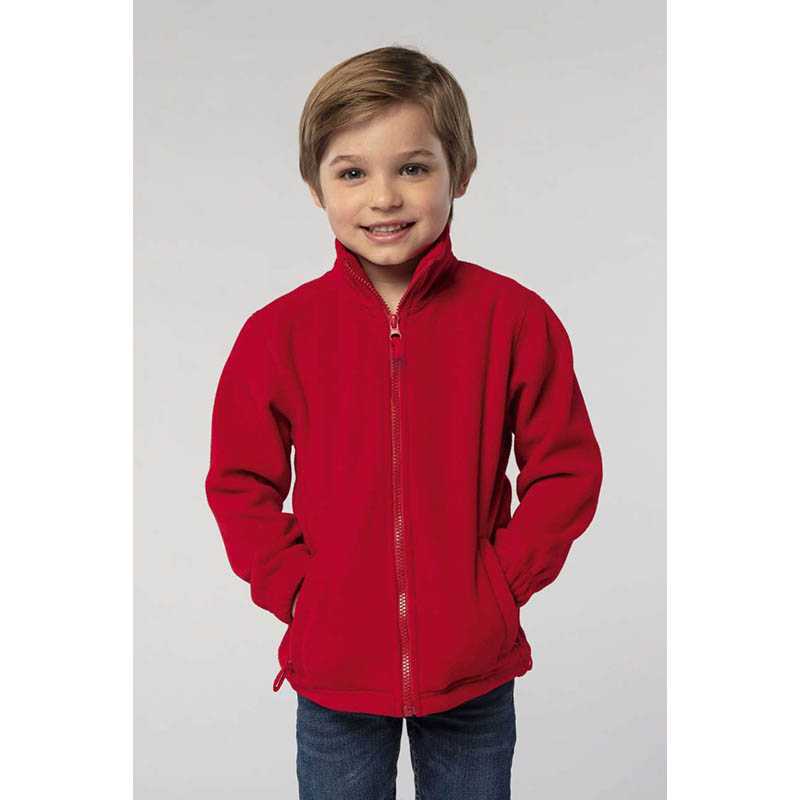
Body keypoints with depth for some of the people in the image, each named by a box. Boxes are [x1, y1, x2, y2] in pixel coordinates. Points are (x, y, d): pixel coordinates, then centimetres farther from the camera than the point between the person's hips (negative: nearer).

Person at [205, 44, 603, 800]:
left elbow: (567, 470, -3)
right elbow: (238, 482, 2)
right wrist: (293, 588, -7)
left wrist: (501, 582, -9)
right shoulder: (278, 330, -7)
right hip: (336, 667, 1)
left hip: (473, 667, 0)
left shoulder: (514, 317, -9)